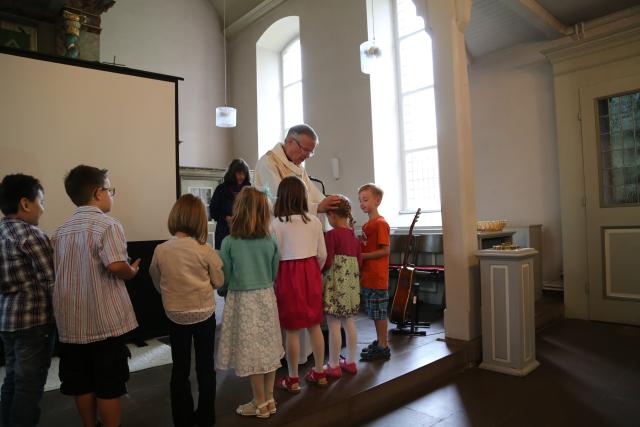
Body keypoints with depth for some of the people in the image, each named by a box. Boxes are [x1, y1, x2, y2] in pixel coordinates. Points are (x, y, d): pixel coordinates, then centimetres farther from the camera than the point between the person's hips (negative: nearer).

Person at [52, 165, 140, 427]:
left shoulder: (61, 230, 7)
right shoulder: (107, 225, -14)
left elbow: (58, 270, 11)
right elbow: (116, 266, -27)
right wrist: (133, 272, -7)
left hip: (72, 322, 6)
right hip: (104, 321, -6)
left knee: (81, 384, 18)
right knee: (109, 385, 8)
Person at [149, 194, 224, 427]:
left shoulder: (160, 250, -11)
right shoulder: (205, 250, -17)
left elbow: (158, 283, 3)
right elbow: (218, 281, -5)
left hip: (175, 315, 2)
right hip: (204, 313, -1)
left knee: (180, 368, 14)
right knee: (205, 366, 13)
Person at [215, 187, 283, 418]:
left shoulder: (229, 243, -13)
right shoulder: (271, 242, -5)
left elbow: (224, 278, -6)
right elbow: (275, 275, 5)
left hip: (242, 300, -3)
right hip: (266, 298, 3)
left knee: (251, 351, 8)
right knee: (268, 349, 15)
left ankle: (260, 403, 22)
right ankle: (269, 399, 28)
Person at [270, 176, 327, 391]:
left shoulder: (275, 223, -11)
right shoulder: (314, 221, -1)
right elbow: (322, 254, 2)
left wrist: (274, 278, 5)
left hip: (287, 274, -3)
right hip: (311, 273, 4)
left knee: (292, 329, 7)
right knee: (314, 325, 15)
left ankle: (293, 379, 19)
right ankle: (319, 373, 28)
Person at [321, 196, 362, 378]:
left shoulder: (331, 234, -13)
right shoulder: (354, 235, 9)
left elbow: (327, 262, -16)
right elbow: (359, 261, 12)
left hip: (335, 285, -8)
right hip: (351, 284, 8)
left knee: (334, 325, 1)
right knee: (349, 323, 14)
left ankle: (334, 366, 9)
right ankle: (350, 362, 24)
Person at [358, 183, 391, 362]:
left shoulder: (380, 223, -14)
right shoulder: (367, 225, 13)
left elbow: (385, 250, -18)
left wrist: (362, 256, -18)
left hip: (377, 277, -9)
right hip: (367, 276, 9)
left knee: (379, 313, 2)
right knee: (374, 312, 18)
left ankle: (383, 347, 13)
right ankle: (379, 341, 31)